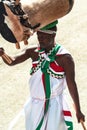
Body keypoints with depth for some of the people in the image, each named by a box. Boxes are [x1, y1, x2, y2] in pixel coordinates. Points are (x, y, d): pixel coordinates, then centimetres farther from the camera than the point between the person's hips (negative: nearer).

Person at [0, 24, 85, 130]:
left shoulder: (64, 57, -14)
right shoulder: (33, 52, -1)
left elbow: (71, 84, -10)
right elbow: (12, 61, -5)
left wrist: (78, 110, -7)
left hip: (54, 105, -5)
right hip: (35, 104, 5)